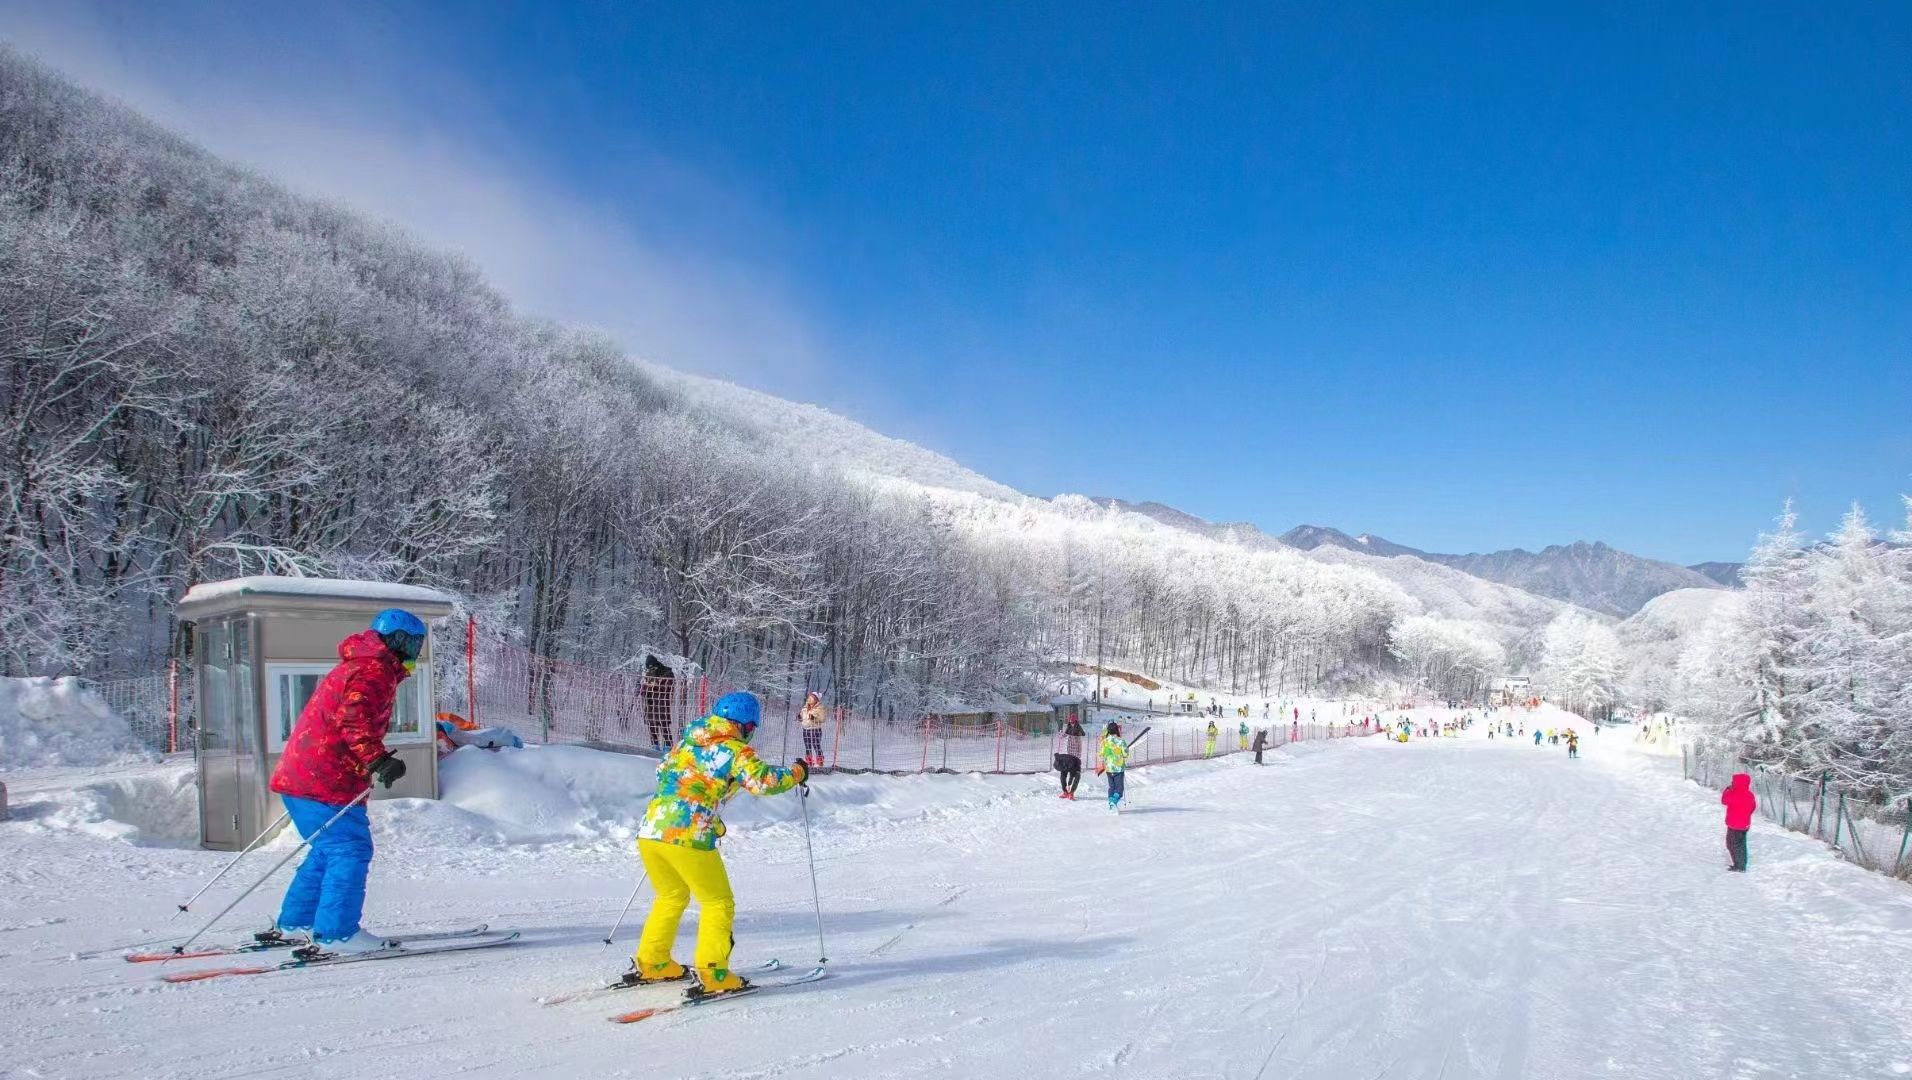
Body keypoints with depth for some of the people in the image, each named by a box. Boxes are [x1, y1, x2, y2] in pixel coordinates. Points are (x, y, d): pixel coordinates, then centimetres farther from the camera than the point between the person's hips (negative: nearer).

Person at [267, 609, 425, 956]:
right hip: (326, 782, -11)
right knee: (350, 850, -8)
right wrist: (378, 759, -36)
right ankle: (335, 934, -8)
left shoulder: (356, 667, 22)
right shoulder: (374, 671, -12)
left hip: (299, 775, 11)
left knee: (330, 849, 19)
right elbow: (354, 718, -28)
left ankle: (293, 922, 26)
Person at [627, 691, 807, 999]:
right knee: (718, 903, 9)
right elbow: (764, 781, -14)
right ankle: (711, 975, 0)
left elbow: (662, 770, 30)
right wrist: (797, 772, 2)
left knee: (672, 896, 28)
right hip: (688, 837, -7)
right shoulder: (736, 751, -1)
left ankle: (650, 964, 32)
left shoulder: (688, 738, 17)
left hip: (650, 829, 7)